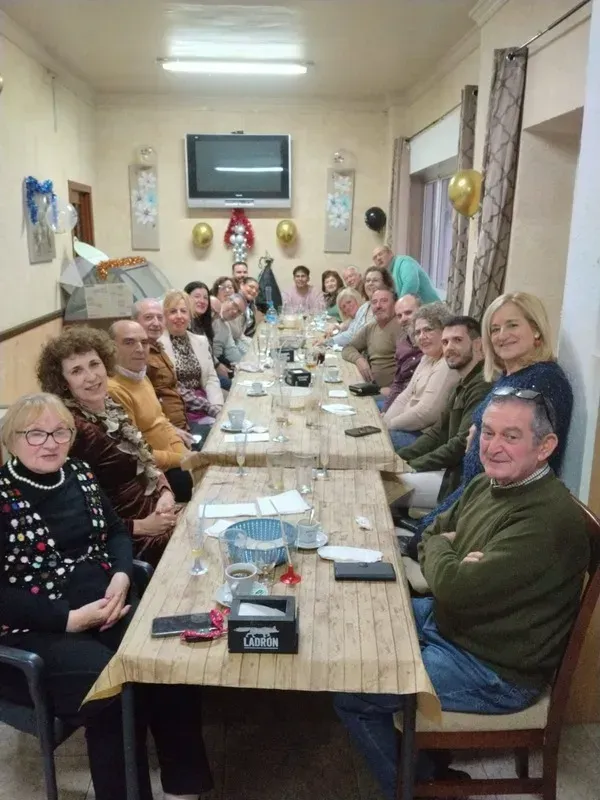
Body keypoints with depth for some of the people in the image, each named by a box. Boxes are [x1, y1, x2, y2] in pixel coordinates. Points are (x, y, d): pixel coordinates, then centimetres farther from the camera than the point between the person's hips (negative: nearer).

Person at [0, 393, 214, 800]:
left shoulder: (80, 474, 8)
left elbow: (116, 532, 17)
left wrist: (121, 576, -5)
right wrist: (70, 619, -18)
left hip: (105, 606, 5)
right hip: (34, 632, -5)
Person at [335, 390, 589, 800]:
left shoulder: (548, 518, -29)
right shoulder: (488, 484, -1)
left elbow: (455, 588, -31)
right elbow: (430, 537, 11)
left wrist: (440, 547, -10)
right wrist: (454, 558, -11)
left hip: (495, 672, -9)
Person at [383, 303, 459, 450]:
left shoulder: (448, 365, -20)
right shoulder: (427, 358, 13)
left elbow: (427, 413, -24)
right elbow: (405, 397, 14)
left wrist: (389, 425, -12)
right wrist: (382, 423, 1)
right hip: (411, 428, 9)